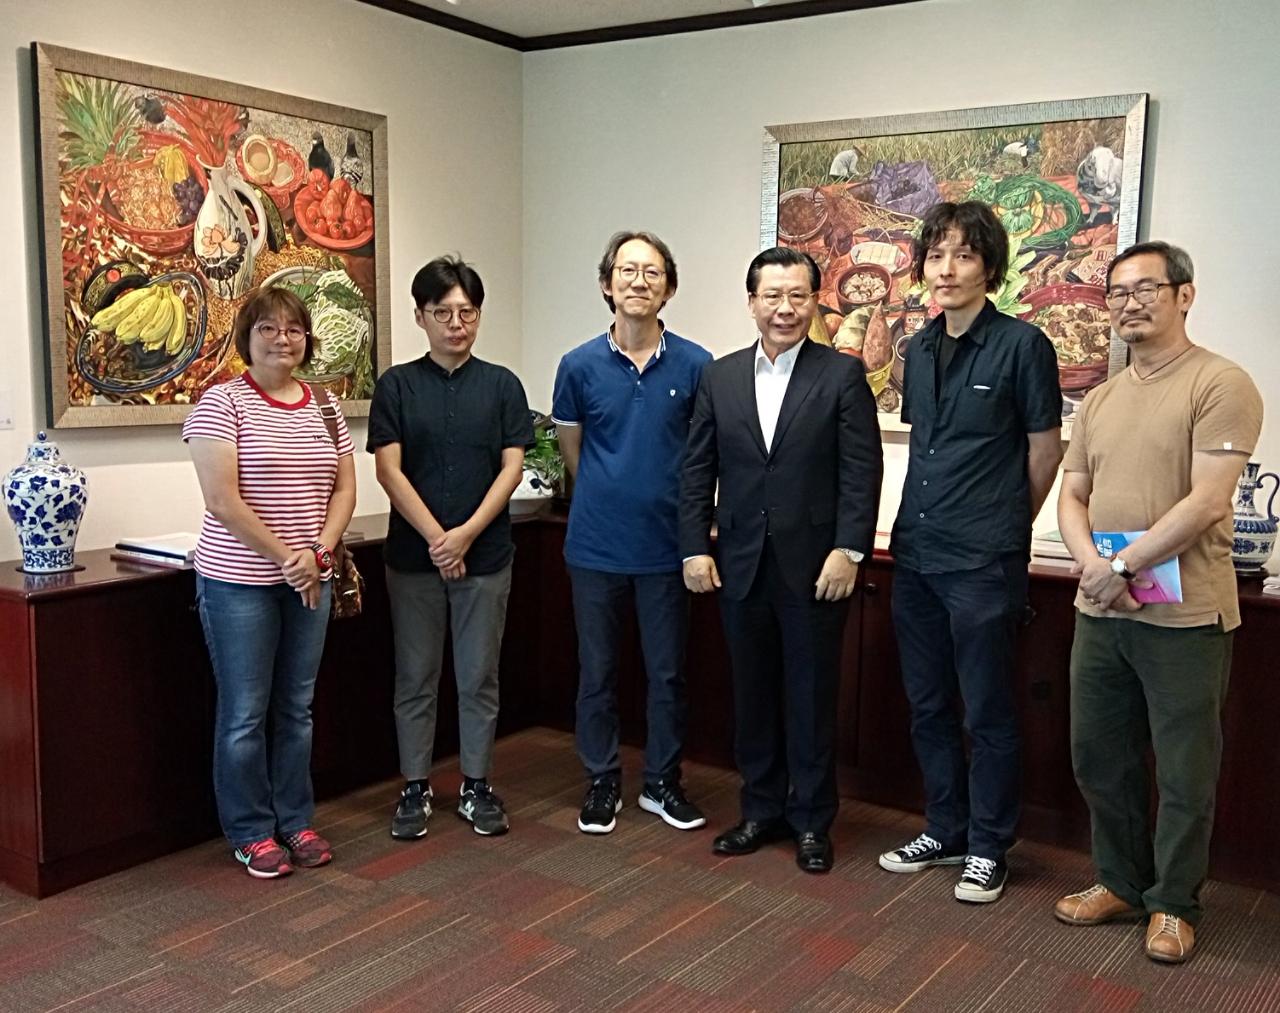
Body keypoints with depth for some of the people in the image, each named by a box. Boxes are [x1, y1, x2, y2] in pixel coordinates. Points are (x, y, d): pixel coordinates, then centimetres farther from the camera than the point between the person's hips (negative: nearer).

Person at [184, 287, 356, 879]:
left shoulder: (323, 408, 9)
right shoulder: (222, 403, -8)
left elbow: (344, 490, 9)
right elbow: (222, 500, -16)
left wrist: (319, 552, -8)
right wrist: (288, 556, -16)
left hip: (310, 580, 5)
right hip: (239, 580, -5)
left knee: (297, 707, 14)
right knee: (246, 713, 5)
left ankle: (296, 822, 27)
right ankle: (251, 834, 19)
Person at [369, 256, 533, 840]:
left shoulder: (501, 385, 3)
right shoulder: (397, 385, 1)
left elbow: (512, 467, -3)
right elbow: (389, 469, -5)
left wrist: (466, 534, -14)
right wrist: (436, 537, -15)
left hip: (486, 554, 0)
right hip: (413, 554, 0)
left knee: (479, 677, 9)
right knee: (415, 677, 8)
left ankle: (476, 786, 22)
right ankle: (415, 787, 21)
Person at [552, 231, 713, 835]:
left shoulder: (695, 365, -4)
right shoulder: (580, 366, -2)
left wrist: (664, 500, 10)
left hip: (667, 545, 0)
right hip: (596, 544, 0)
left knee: (667, 672, 10)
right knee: (597, 672, 10)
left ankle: (662, 782, 26)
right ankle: (602, 782, 25)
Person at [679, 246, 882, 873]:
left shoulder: (843, 375, -3)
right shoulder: (720, 377, 7)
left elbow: (861, 472, -7)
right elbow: (697, 471, 7)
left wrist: (848, 550, -14)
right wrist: (695, 549, 0)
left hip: (815, 568, -3)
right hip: (741, 566, 3)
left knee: (812, 697, 7)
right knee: (752, 696, 13)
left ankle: (811, 821, 21)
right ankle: (761, 811, 28)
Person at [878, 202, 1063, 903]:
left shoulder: (1021, 345, -7)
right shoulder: (919, 350, 11)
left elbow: (1045, 450, -2)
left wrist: (1000, 530, 7)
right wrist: (932, 518, 14)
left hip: (984, 561, -6)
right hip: (915, 553, 6)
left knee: (987, 712, 4)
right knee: (927, 706, 14)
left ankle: (987, 848, 18)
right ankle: (944, 831, 29)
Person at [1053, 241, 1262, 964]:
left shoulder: (1221, 385, -9)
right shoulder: (1100, 400, 13)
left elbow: (1207, 503, -17)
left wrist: (1123, 567, -16)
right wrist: (1091, 561, -7)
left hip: (1184, 615, -6)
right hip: (1100, 611, 7)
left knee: (1184, 773, 7)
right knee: (1100, 759, 15)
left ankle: (1174, 904, 25)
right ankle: (1121, 883, 33)